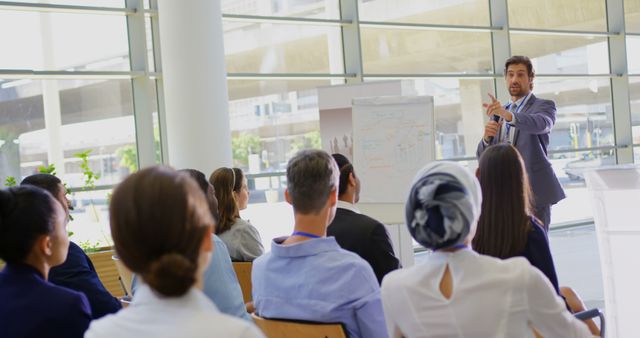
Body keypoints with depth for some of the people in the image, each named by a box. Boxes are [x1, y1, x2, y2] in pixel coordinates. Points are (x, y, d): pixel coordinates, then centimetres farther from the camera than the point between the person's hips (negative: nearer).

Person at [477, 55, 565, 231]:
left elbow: (541, 123, -24)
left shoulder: (544, 106, 1)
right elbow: (483, 155, 13)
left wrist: (508, 115, -41)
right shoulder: (498, 113, 18)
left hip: (533, 192, -5)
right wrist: (487, 138, -10)